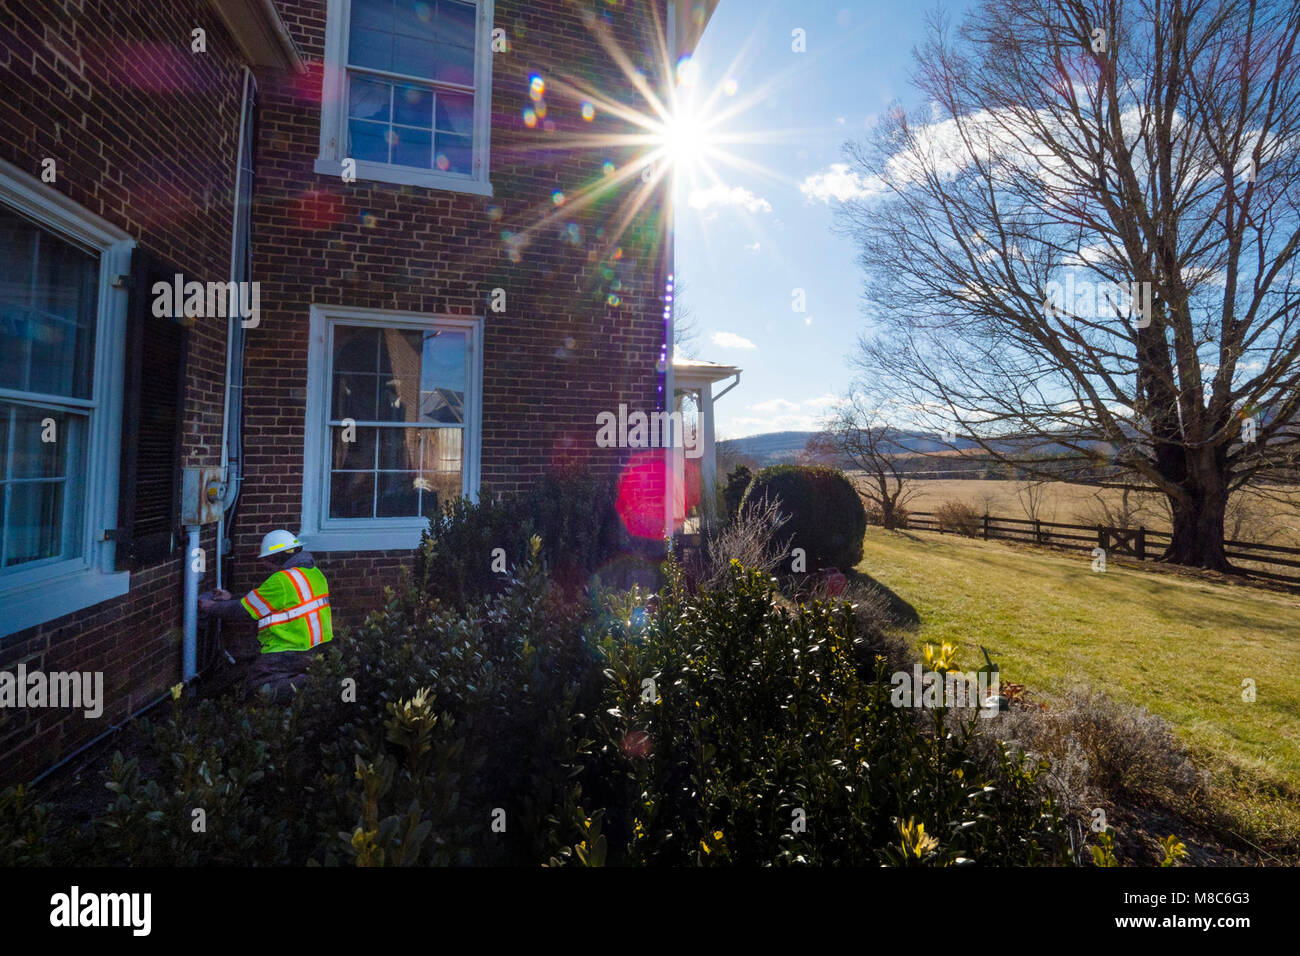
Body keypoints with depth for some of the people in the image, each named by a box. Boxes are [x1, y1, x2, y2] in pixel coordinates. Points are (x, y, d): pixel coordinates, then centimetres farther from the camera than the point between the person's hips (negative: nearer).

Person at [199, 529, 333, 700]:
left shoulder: (281, 580, -17)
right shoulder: (313, 572, 10)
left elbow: (241, 611, -5)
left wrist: (211, 608, 12)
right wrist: (231, 598, 25)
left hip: (291, 652, -9)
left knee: (257, 683, 1)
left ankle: (302, 685, -19)